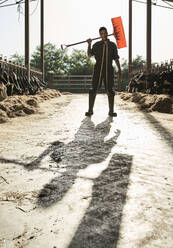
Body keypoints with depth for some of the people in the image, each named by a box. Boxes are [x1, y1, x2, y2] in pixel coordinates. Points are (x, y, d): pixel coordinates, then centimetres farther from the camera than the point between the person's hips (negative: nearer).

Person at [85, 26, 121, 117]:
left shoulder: (112, 45, 9)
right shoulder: (97, 45, 7)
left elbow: (116, 59, 8)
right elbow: (89, 55, -2)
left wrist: (119, 70, -3)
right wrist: (89, 44, -15)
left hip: (109, 70, 1)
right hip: (98, 70, 0)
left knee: (110, 91, -1)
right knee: (94, 90, -4)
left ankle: (111, 111, 6)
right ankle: (90, 110, 3)